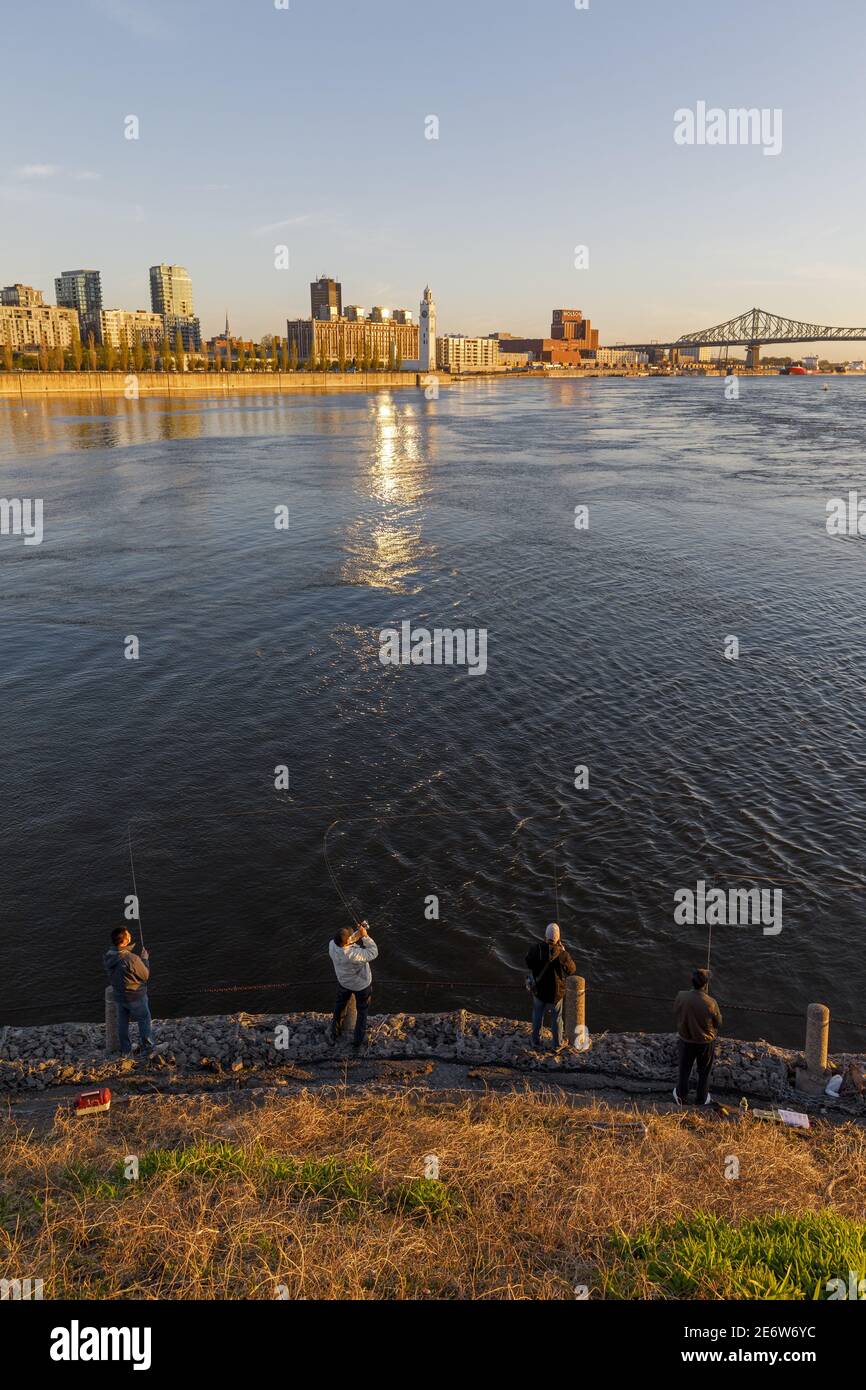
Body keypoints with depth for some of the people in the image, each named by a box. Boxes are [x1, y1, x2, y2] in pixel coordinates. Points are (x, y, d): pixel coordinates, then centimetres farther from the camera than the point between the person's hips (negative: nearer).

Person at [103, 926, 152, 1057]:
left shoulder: (107, 957, -14)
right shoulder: (132, 959, -34)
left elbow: (110, 976, 3)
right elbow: (145, 976, -19)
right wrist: (145, 959, -8)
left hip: (119, 996, 5)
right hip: (136, 997, -5)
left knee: (122, 1022, 22)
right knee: (144, 1020, 18)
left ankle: (125, 1050, 36)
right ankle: (147, 1047, 32)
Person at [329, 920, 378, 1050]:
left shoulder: (332, 945, -30)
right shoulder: (353, 955, -45)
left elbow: (348, 942, -9)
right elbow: (373, 953, -31)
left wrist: (358, 933, -19)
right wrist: (365, 936, -30)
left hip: (343, 982, 5)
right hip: (362, 985, -5)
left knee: (339, 1007, 31)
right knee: (362, 1011, 23)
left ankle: (334, 1034, 51)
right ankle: (358, 1041, 37)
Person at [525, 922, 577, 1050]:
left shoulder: (536, 949, -21)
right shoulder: (562, 954, -27)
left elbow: (529, 963, -2)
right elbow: (572, 970, -9)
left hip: (539, 989, 2)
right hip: (556, 991, -2)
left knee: (537, 1016, 23)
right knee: (556, 1018, 20)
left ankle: (536, 1041, 38)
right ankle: (558, 1044, 36)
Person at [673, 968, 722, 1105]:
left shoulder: (681, 997, -24)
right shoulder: (711, 1003, -30)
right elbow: (718, 1023, -14)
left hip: (686, 1041, 1)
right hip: (706, 1042, -1)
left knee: (685, 1070, 24)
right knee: (704, 1073, 23)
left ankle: (681, 1096, 41)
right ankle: (702, 1099, 41)